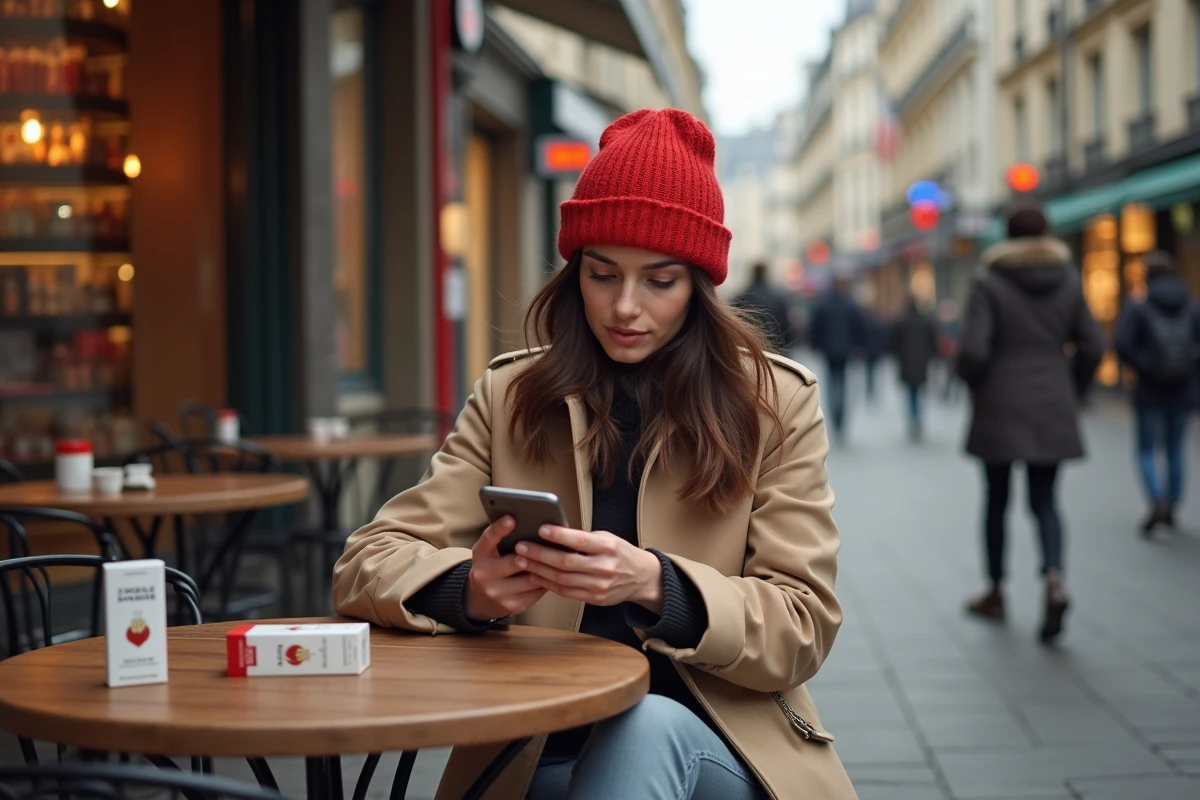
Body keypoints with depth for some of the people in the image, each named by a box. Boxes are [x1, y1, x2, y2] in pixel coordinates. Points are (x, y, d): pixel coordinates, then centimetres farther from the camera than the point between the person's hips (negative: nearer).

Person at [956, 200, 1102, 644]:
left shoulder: (989, 282, -8)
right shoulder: (1068, 279, 3)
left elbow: (972, 349, -15)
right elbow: (1091, 346, 3)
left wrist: (974, 385, 5)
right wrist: (1071, 393, 15)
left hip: (1000, 408, -3)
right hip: (1052, 409, 3)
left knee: (997, 501, 12)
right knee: (1044, 501, 8)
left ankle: (996, 592, 23)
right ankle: (1054, 577, -17)